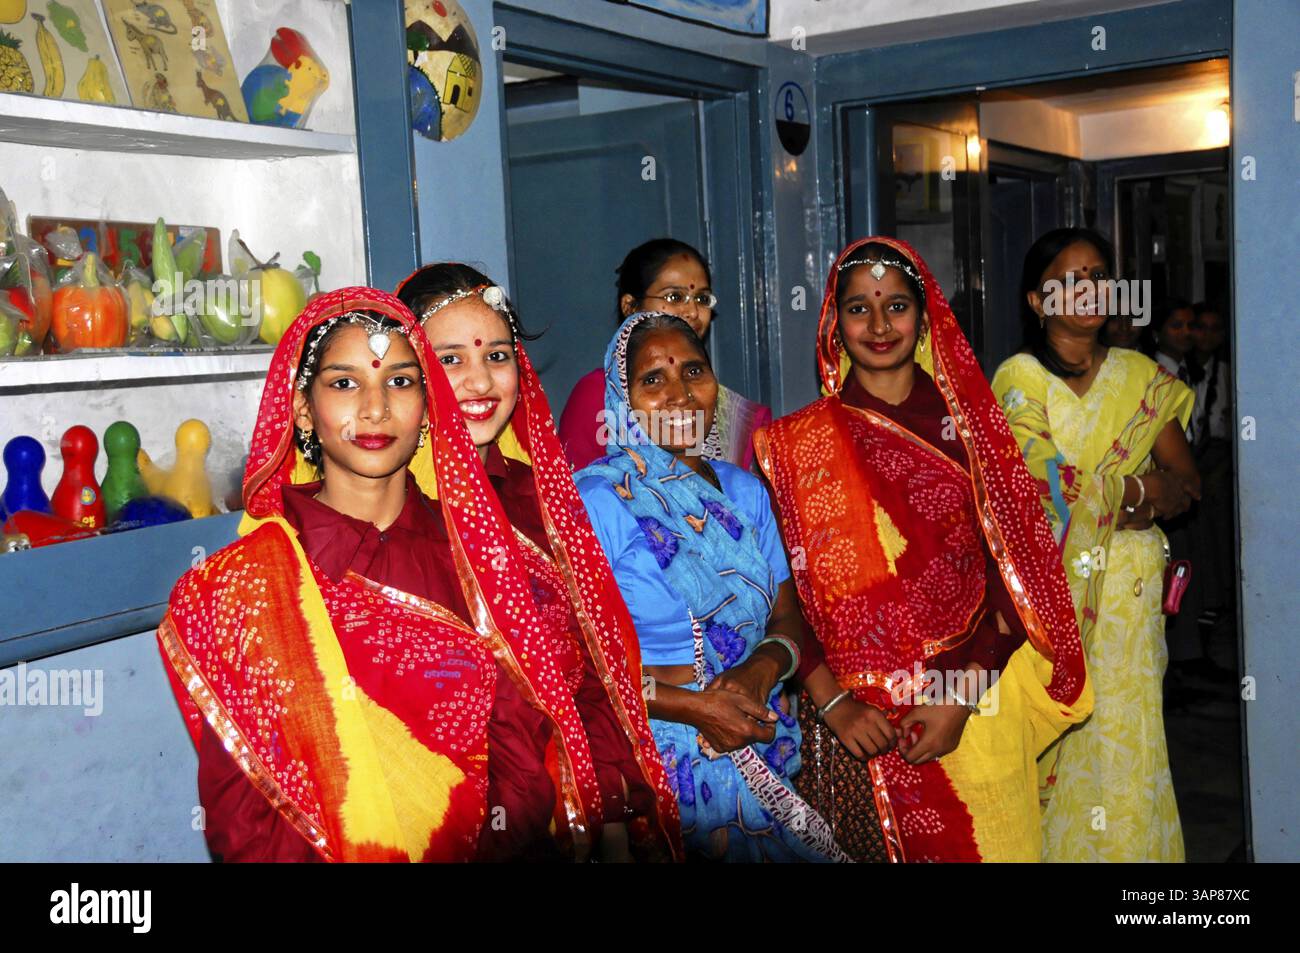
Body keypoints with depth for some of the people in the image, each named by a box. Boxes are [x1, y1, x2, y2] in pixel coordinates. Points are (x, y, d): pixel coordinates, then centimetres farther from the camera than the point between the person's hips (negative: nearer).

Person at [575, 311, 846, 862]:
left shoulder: (744, 490, 7)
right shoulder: (597, 499, -12)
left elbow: (788, 618, 10)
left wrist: (765, 667, -12)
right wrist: (691, 706, -20)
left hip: (763, 748, 5)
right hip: (659, 754, -5)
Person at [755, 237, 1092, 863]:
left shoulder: (968, 422, 6)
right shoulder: (800, 442, 3)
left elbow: (1008, 572, 1)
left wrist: (962, 698, -10)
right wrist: (832, 703, -12)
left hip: (977, 711, 1)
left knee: (986, 844, 6)